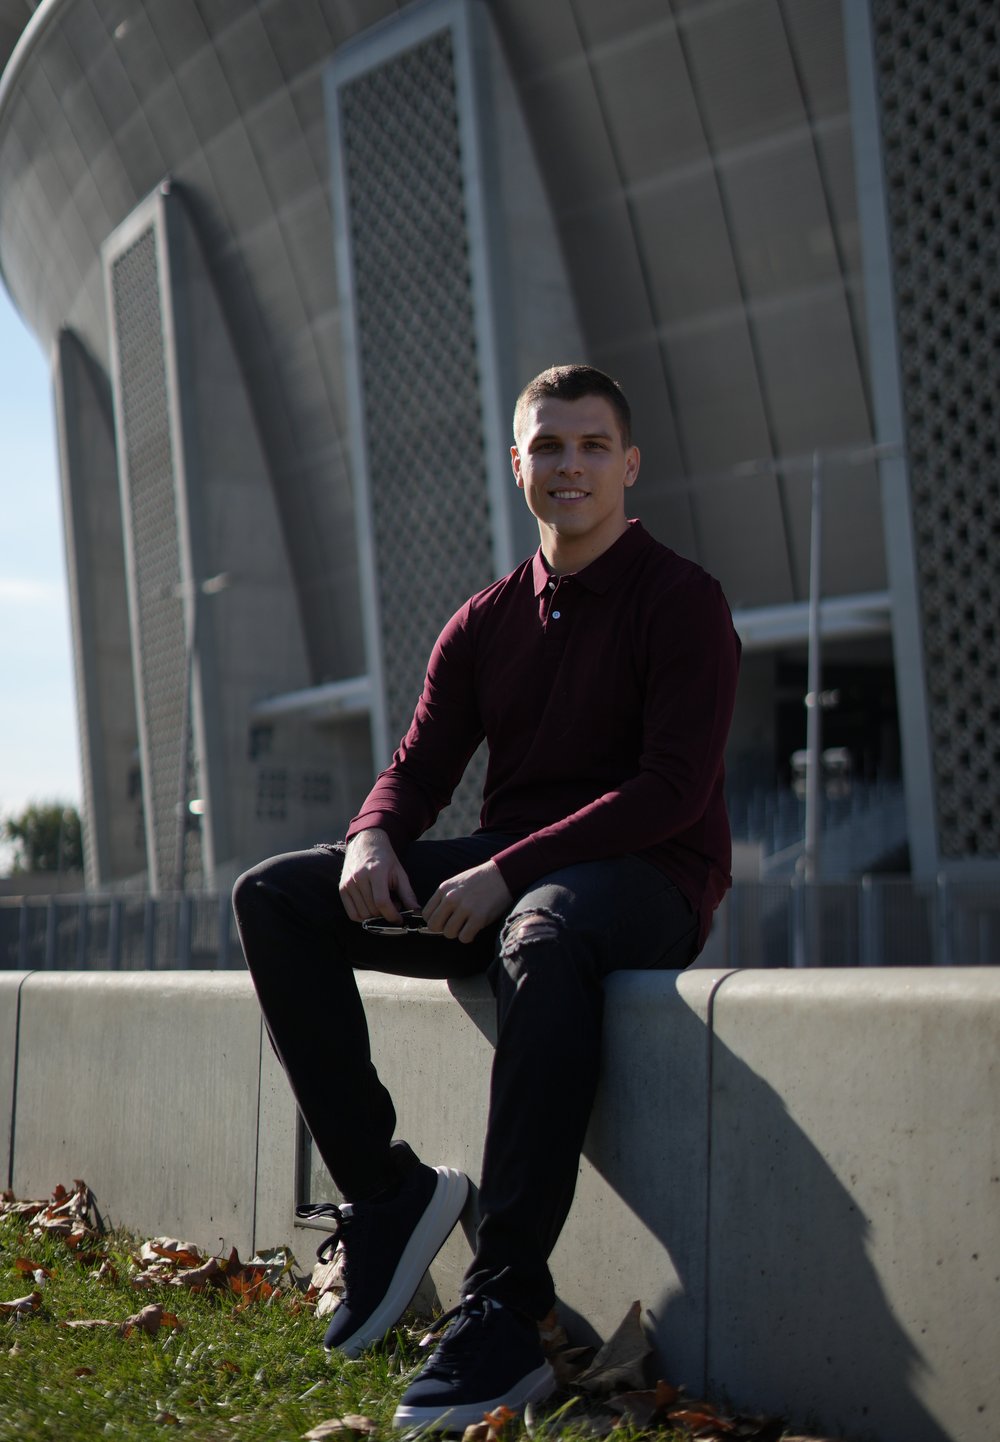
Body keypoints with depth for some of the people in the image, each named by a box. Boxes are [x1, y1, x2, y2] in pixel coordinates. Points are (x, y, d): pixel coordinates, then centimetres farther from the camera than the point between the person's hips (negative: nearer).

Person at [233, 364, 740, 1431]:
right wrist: (373, 837, -13)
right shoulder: (484, 623, 15)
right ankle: (384, 1190, -11)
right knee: (275, 898, -10)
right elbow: (421, 764, 12)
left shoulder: (681, 602, -3)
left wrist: (509, 872, -23)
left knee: (541, 935, -42)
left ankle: (504, 1314, -42)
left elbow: (673, 789, -14)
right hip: (504, 877, 7)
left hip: (644, 880, -6)